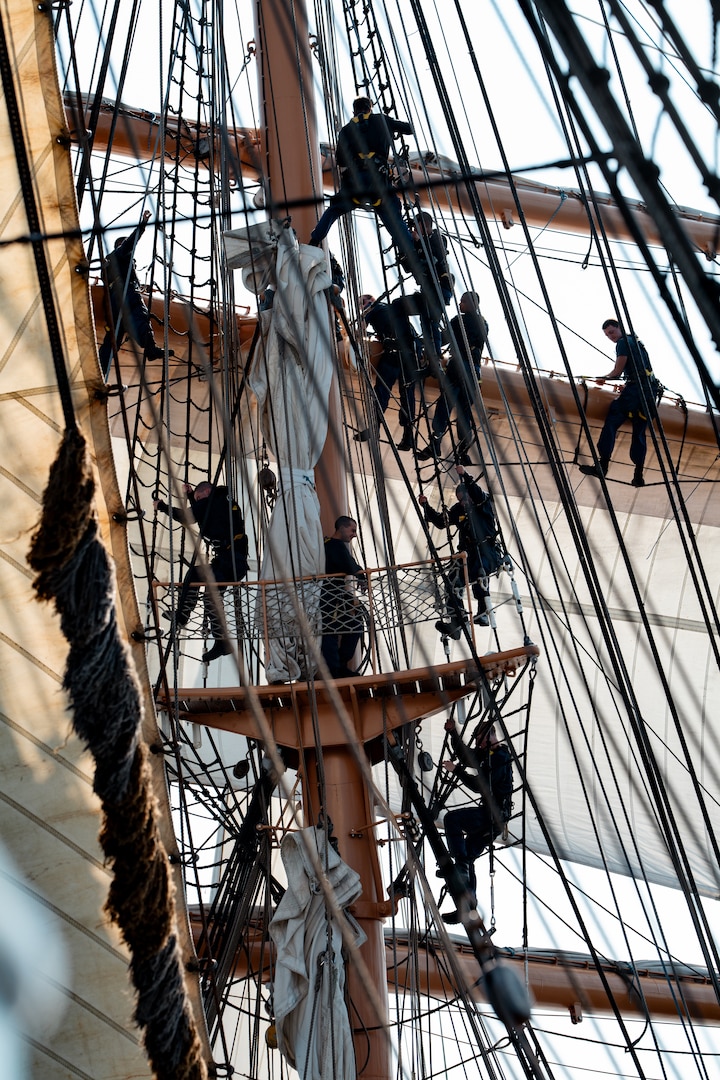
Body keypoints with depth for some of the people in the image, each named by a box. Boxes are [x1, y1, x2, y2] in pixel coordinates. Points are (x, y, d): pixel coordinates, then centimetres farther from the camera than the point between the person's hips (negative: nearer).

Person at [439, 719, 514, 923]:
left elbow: (479, 785, -20)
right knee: (468, 858, 8)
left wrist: (456, 770, -14)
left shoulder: (500, 758, -14)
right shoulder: (488, 754, 17)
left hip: (493, 814, -10)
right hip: (490, 817, 10)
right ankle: (467, 907, 9)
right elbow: (465, 756, 25)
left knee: (452, 818, -24)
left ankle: (460, 866, -25)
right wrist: (453, 733, 13)